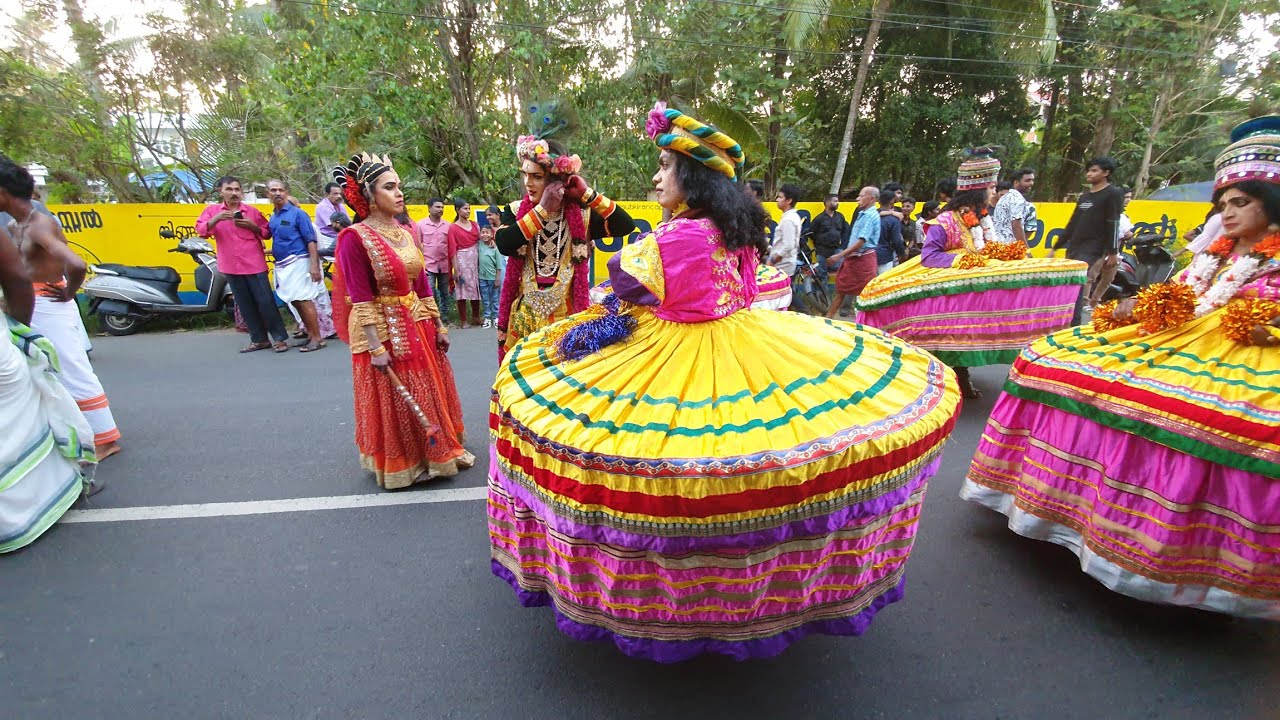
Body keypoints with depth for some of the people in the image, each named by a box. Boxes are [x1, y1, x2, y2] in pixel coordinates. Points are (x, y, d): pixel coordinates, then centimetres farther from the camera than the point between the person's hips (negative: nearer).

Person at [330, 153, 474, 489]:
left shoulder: (408, 232, 6)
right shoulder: (356, 238, -13)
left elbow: (423, 285, 9)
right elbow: (360, 299, -17)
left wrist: (438, 326, 10)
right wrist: (375, 346, -20)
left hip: (418, 326, 7)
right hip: (383, 330, -6)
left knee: (430, 394, 16)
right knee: (394, 404, 6)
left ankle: (436, 451, 33)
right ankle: (400, 464, 23)